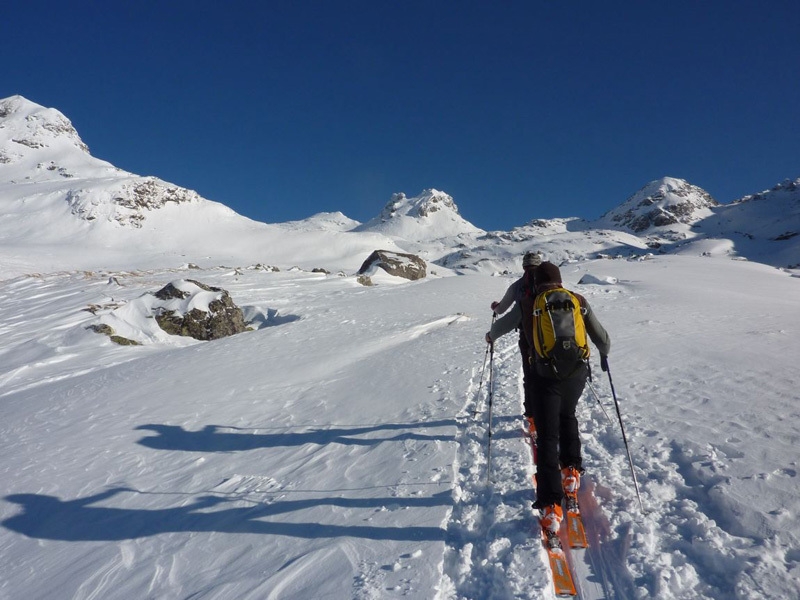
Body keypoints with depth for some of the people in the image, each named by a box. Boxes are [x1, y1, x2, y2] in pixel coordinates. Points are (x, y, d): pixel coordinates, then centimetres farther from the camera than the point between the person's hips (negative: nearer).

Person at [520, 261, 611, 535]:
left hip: (546, 375, -3)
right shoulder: (577, 300, 4)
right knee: (568, 416, 32)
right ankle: (571, 471, 30)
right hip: (577, 372, 3)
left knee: (547, 438, 1)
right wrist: (604, 352, 32)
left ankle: (551, 505, -4)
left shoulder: (529, 303, -1)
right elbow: (599, 334, 11)